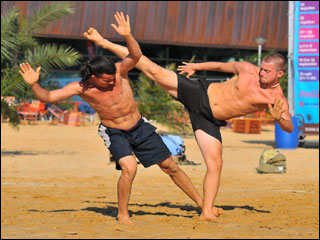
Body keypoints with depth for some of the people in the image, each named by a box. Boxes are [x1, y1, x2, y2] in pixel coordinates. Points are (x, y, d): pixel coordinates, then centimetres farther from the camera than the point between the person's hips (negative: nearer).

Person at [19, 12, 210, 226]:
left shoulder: (118, 71, -21)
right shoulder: (81, 88, -20)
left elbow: (136, 56, -40)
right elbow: (47, 97, -21)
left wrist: (128, 36, -56)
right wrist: (34, 84, -38)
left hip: (140, 127, 2)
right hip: (114, 133, -2)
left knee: (170, 166, 6)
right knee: (129, 167, -28)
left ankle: (201, 202, 22)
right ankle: (122, 214, -10)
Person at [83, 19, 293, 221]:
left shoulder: (277, 99, -9)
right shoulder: (247, 69, -7)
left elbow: (290, 128, -13)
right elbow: (222, 66, 11)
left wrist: (279, 117, -34)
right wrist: (197, 66, 17)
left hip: (210, 121, 1)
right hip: (200, 94, -1)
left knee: (215, 163, -12)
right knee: (154, 71, -10)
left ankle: (207, 212, 0)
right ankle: (104, 43, -2)